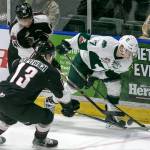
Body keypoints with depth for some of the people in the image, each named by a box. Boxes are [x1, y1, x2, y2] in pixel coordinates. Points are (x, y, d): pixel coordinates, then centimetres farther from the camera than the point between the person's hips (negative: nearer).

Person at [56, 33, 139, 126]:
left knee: (115, 85, -7)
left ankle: (112, 114, 10)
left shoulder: (127, 62, -24)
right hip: (85, 59, -4)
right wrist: (67, 44, -34)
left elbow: (112, 72, -9)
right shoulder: (106, 44, -42)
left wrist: (94, 76, -12)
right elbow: (85, 38, -35)